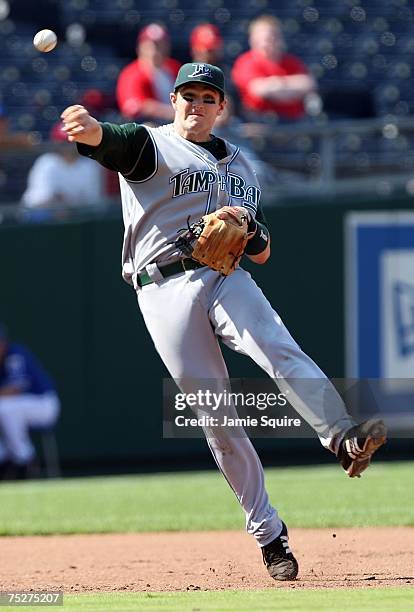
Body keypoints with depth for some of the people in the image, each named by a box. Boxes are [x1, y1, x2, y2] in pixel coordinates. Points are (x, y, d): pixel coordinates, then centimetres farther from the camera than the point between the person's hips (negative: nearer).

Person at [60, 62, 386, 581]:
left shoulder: (239, 165, 22)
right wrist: (90, 129, -44)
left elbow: (262, 252, 23)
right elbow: (113, 142, -19)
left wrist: (249, 232, -2)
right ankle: (267, 533, 0)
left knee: (280, 351, -29)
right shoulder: (151, 146, 7)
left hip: (226, 279, 3)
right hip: (165, 290, -3)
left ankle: (345, 439, -46)